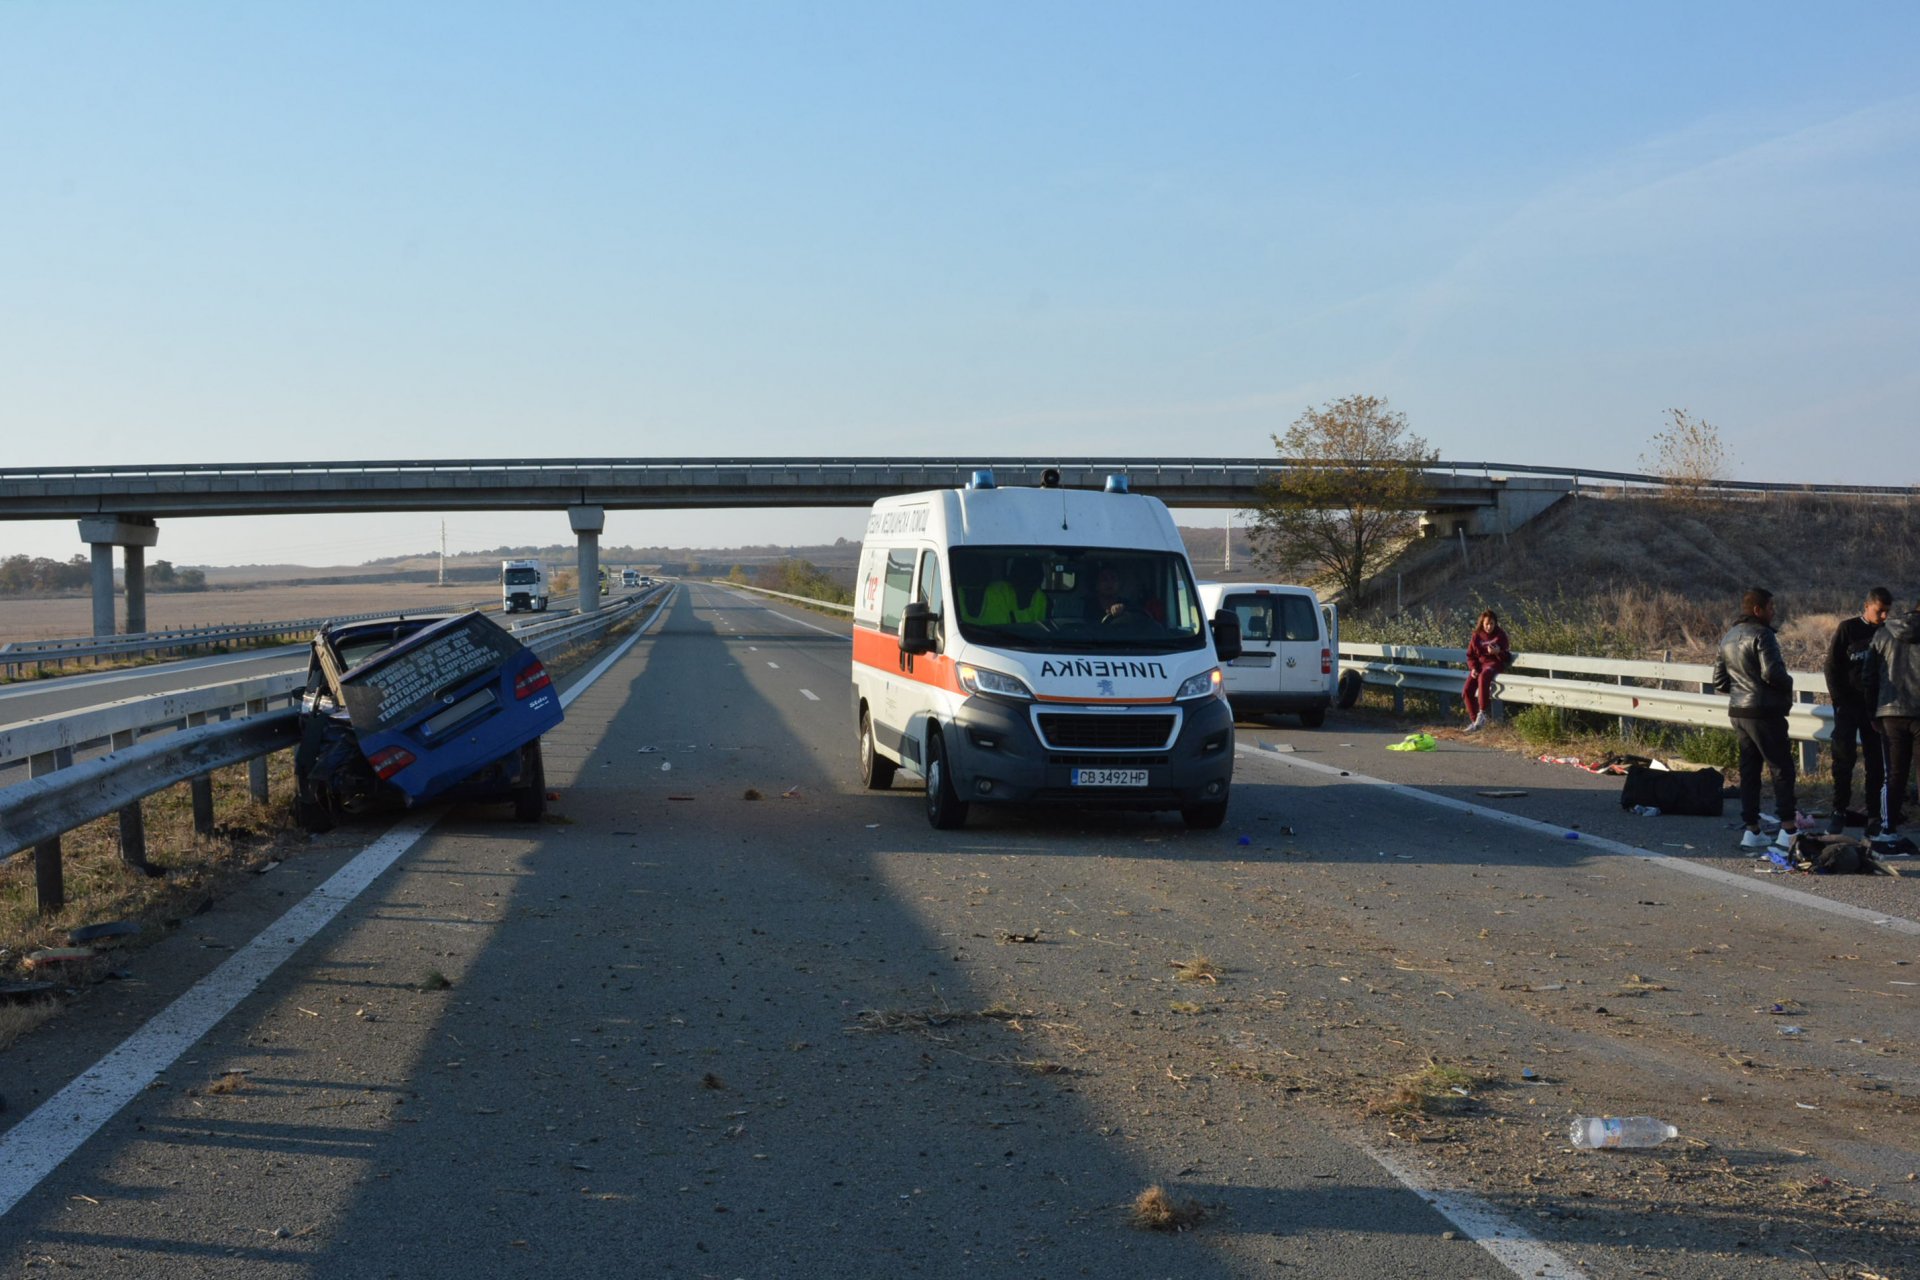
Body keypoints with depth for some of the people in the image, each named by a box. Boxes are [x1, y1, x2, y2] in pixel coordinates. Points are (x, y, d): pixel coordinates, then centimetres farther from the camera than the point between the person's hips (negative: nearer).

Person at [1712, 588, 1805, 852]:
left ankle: (1752, 831, 11)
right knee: (1782, 768, -2)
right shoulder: (1761, 635, -13)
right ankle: (1788, 830, -4)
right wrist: (1788, 684, -6)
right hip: (1765, 712, -8)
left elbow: (1719, 681, 17)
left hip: (1738, 712, 8)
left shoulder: (1728, 637, 14)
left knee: (1749, 770, 10)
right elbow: (1771, 672, -24)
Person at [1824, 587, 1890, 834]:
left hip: (1874, 708, 2)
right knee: (1843, 759, -5)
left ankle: (1874, 816, 5)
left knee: (1876, 763, 1)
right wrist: (1839, 701, -7)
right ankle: (1839, 811, 1)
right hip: (1848, 705, -2)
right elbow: (1832, 667, -1)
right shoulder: (1847, 629, -1)